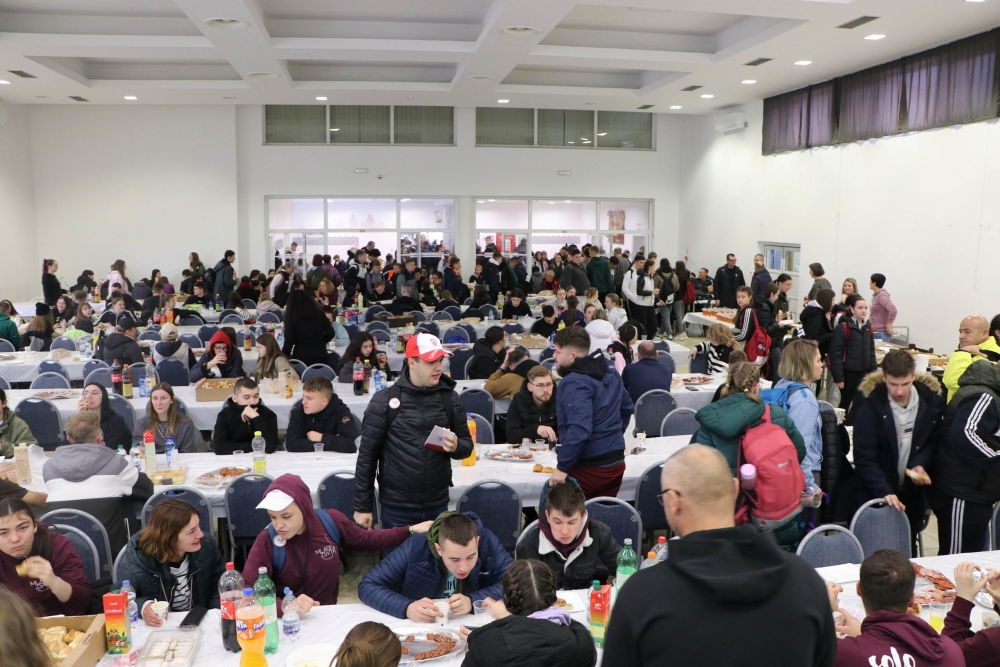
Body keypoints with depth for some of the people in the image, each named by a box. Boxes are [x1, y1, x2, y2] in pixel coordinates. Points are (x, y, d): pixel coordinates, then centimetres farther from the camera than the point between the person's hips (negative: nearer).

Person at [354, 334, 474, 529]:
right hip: (396, 508, -2)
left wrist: (456, 447, -14)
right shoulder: (384, 400, -7)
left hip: (438, 506, 3)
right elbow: (367, 455, -3)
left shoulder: (450, 398, 1)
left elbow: (467, 444, 9)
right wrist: (362, 506, -2)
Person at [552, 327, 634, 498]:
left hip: (588, 468, -8)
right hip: (616, 462, 9)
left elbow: (579, 429, -30)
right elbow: (627, 407, 25)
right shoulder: (610, 374, 10)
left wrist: (562, 467, -26)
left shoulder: (574, 382, -19)